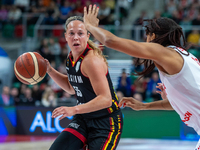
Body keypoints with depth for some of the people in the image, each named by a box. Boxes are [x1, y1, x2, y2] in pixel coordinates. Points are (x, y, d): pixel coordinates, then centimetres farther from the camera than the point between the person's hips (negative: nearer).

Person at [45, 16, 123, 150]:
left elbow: (105, 99, -30)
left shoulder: (92, 60, -24)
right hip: (83, 119, 8)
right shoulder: (71, 58, 4)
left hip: (106, 122, -8)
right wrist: (49, 70, 11)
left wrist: (74, 110, -38)